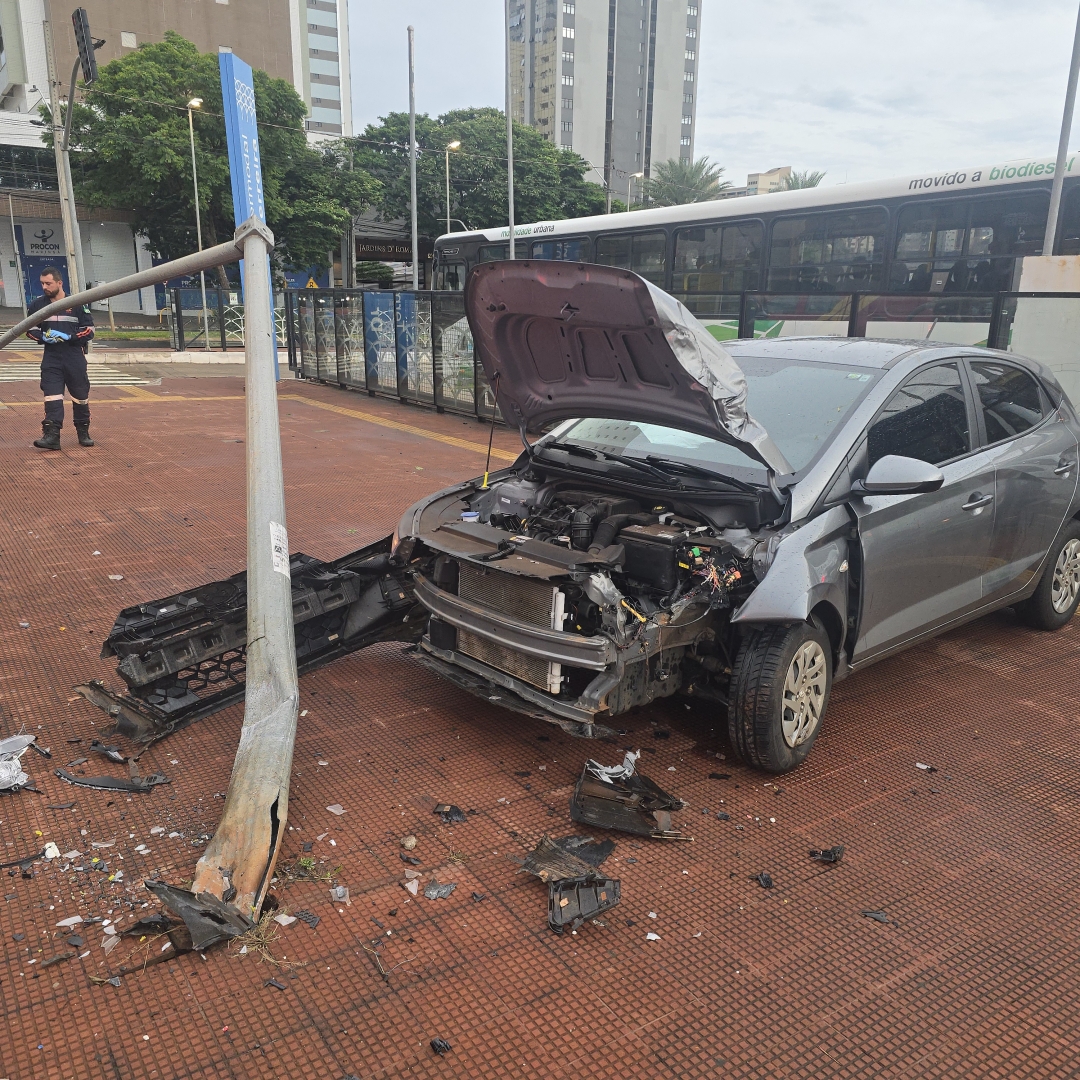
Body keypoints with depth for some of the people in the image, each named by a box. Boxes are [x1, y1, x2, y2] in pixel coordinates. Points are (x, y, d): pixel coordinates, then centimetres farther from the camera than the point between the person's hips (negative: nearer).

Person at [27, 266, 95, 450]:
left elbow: (89, 330, -4)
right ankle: (51, 435, -12)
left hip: (75, 357, -1)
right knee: (52, 395, -8)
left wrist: (67, 336, -17)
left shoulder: (77, 304, -3)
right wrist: (43, 337, -10)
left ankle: (83, 433, 22)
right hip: (51, 358, 1)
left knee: (80, 395, 7)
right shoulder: (38, 305, 4)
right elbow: (30, 329, 11)